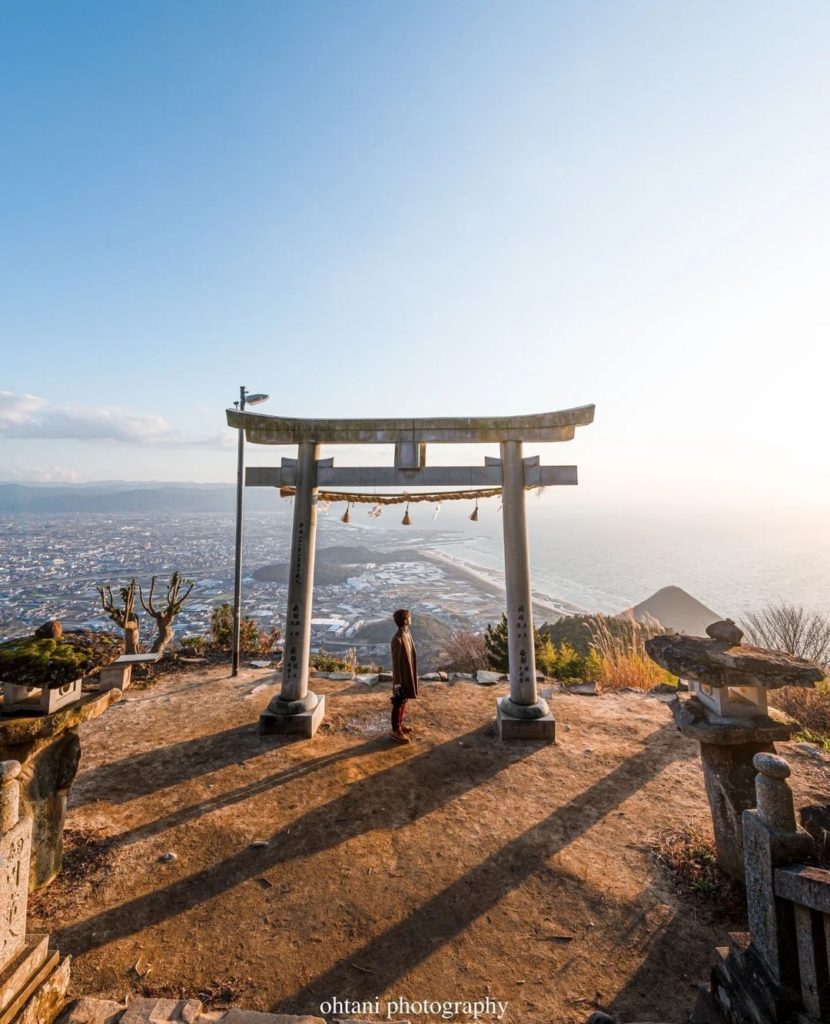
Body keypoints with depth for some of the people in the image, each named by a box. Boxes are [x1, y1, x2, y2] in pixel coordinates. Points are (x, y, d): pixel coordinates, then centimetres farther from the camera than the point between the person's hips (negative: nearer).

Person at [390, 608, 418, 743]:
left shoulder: (407, 633, 1)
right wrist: (398, 682, -17)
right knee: (398, 704, 7)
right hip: (402, 677, -9)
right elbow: (396, 663, -22)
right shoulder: (398, 640, -27)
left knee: (404, 702, 23)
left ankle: (400, 724, 39)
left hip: (409, 675, 9)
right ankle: (396, 731, 22)